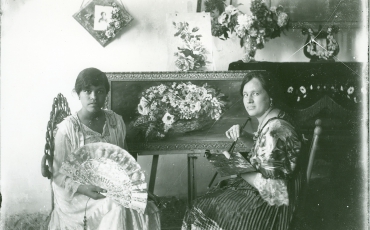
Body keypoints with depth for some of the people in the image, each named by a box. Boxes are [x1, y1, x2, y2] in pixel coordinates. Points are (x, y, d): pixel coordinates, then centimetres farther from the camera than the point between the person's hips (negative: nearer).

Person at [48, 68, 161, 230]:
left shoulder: (116, 121, 2)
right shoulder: (67, 129, -11)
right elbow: (58, 174, -8)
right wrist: (84, 188, -24)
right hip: (80, 195, -4)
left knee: (147, 210, -19)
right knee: (118, 210, -29)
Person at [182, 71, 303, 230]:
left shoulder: (275, 130, -28)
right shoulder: (270, 120, 1)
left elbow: (268, 184, -28)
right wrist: (243, 136, 0)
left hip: (272, 201, -9)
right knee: (203, 205, 12)